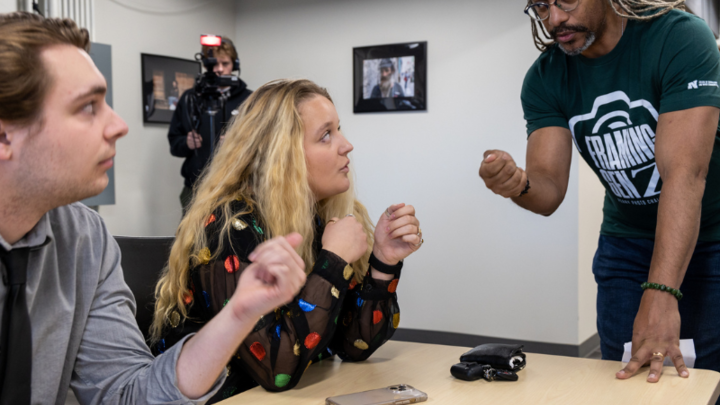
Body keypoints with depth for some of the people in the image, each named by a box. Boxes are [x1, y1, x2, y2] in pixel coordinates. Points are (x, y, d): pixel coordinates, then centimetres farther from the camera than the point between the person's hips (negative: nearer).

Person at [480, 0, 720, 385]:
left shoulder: (680, 38, -22)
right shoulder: (544, 79, -9)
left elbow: (684, 175, -31)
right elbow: (549, 192, -15)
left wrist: (661, 294, -40)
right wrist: (519, 185, -40)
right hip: (627, 245, 3)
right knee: (624, 382, 6)